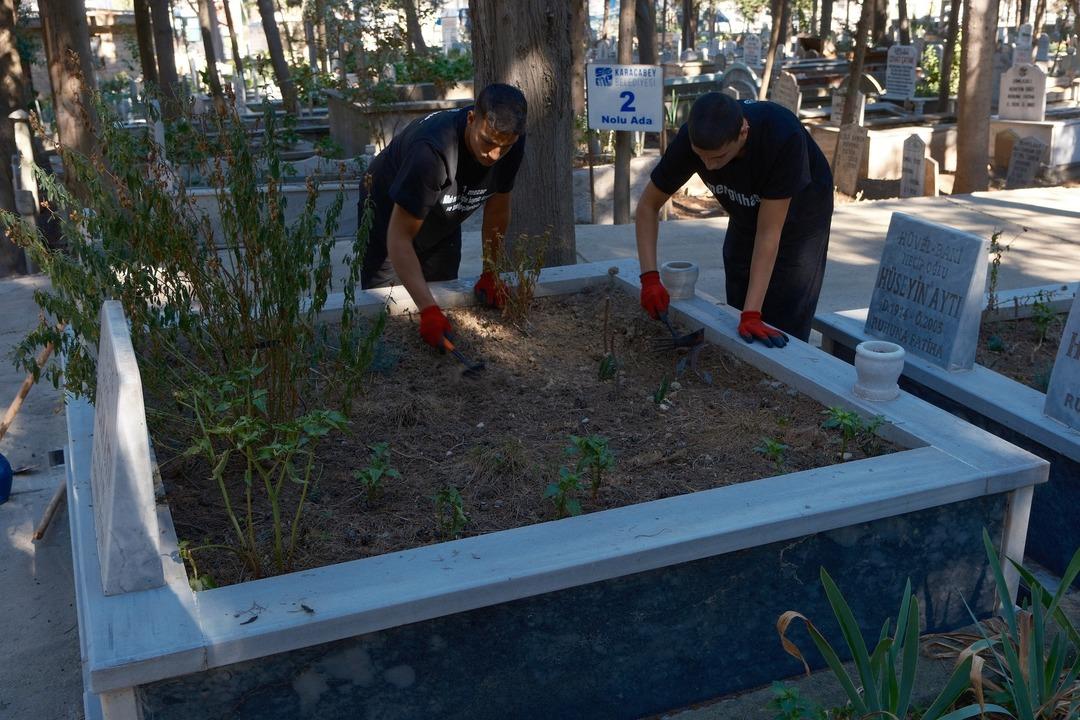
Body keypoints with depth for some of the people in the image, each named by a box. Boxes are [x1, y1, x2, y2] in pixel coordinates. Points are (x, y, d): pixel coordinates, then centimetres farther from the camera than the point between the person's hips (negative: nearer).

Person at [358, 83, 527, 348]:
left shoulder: (511, 142, -24)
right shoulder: (432, 151, -43)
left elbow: (497, 209, -8)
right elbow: (400, 237, -42)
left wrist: (490, 274, -9)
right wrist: (428, 310, -50)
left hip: (444, 226, 5)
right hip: (390, 217, -5)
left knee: (444, 302, 11)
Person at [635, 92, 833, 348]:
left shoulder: (785, 137, -40)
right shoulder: (691, 139, -29)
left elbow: (768, 233, -37)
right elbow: (648, 206, -16)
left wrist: (752, 314, -40)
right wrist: (649, 278, -27)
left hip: (800, 218, -4)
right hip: (745, 217, 4)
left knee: (784, 331, -11)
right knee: (737, 318, 11)